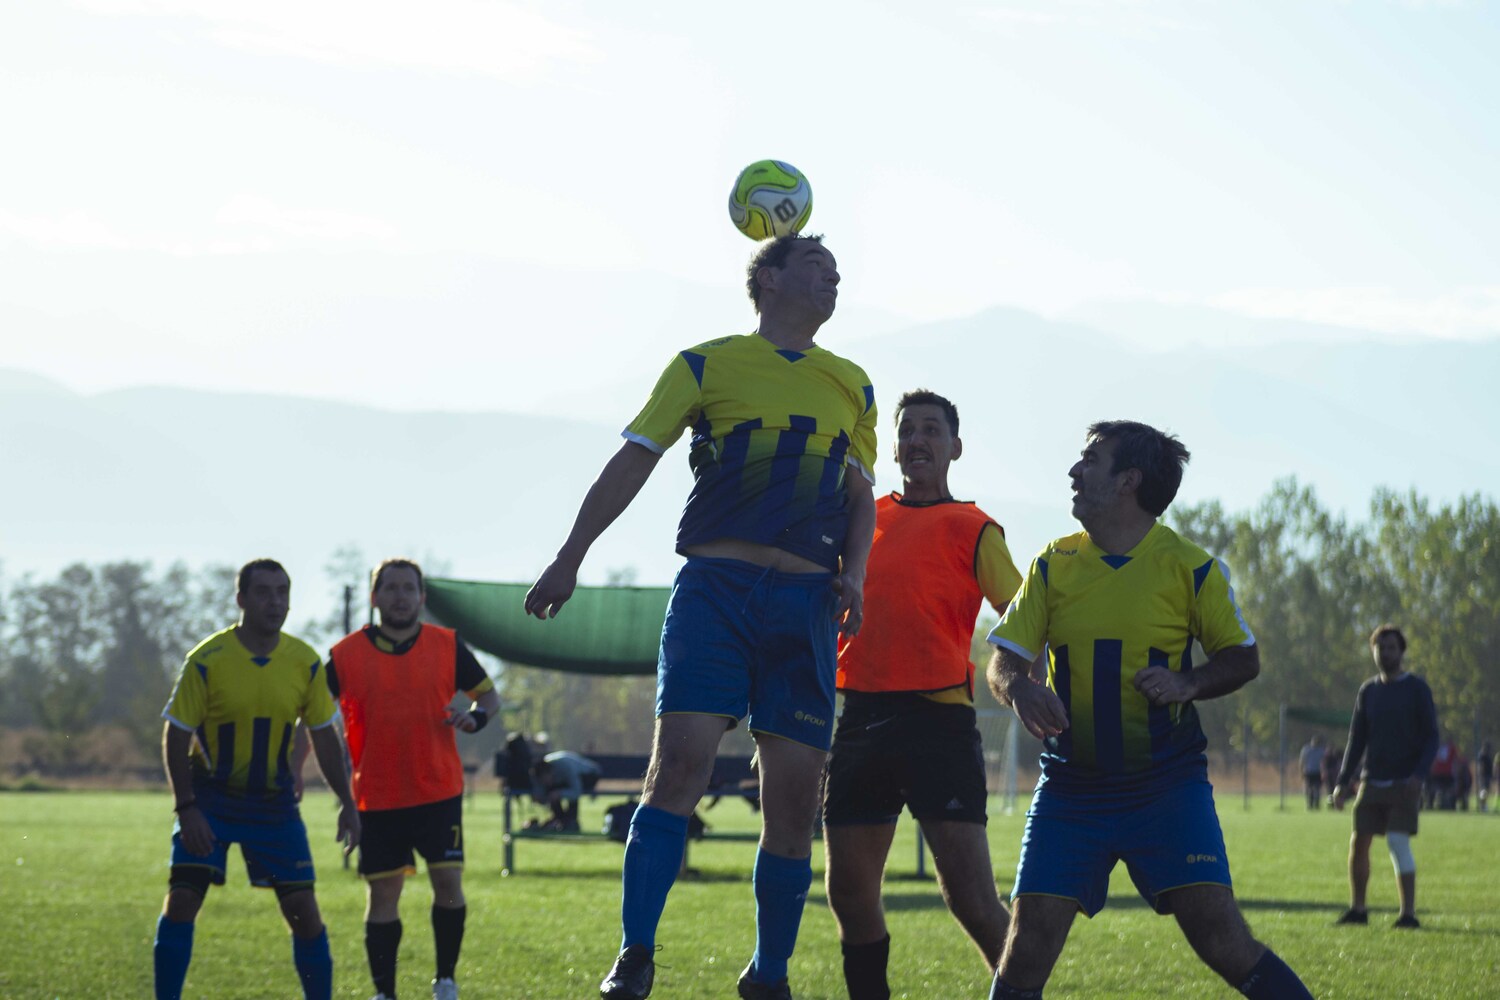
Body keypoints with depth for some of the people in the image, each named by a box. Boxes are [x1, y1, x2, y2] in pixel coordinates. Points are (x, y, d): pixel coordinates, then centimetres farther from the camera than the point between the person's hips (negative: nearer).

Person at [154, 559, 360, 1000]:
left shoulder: (305, 663, -4)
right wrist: (186, 808, -18)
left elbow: (323, 736, 6)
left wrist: (347, 803, 0)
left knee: (303, 910, -3)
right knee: (181, 902, -12)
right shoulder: (207, 660, -14)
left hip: (274, 804, 2)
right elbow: (176, 736, -10)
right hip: (210, 799, -2)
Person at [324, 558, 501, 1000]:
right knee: (382, 894, 2)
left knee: (448, 885, -6)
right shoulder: (346, 655, -2)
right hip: (377, 798, 0)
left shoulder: (447, 646, 1)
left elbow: (489, 694, 11)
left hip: (439, 792, 0)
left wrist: (474, 716, -11)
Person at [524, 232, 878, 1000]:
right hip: (715, 587, -3)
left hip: (805, 601, 3)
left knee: (794, 794, 0)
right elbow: (632, 461, 5)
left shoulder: (850, 386, 19)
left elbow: (861, 497, 23)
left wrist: (853, 575, 4)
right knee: (679, 763, -18)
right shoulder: (707, 365, 8)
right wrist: (569, 558, -1)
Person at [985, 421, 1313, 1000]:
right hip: (1071, 788, 2)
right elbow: (1004, 661, 2)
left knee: (1223, 941, -13)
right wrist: (1018, 688, -23)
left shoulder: (1189, 567, -1)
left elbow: (1243, 658, 7)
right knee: (1028, 947, -7)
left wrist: (1187, 684, -13)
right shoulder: (1053, 566, 5)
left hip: (1167, 784, -2)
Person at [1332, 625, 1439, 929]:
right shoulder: (1368, 691, 12)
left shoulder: (1416, 689, 0)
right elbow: (1356, 740, 16)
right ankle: (1357, 909, 14)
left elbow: (1431, 738, -3)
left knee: (1398, 842, -14)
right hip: (1371, 783, 5)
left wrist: (1419, 775, -18)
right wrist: (1342, 781, 7)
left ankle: (1408, 913, -10)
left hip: (1404, 785, -5)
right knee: (1358, 844, 2)